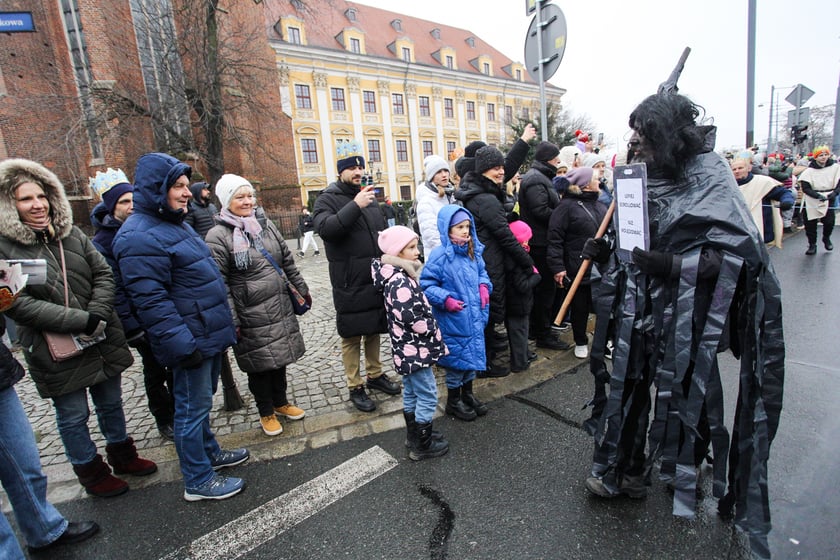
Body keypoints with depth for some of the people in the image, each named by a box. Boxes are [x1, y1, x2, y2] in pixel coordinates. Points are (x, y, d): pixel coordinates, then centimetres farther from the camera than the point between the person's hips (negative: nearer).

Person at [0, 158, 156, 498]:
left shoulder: (72, 235, 2)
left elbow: (104, 274, 0)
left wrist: (98, 314, -16)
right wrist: (82, 321, -23)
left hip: (103, 340, 4)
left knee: (111, 404, 20)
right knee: (73, 418, 12)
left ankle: (122, 456, 41)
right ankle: (91, 473, 34)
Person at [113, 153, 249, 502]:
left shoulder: (175, 223, 14)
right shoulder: (139, 237, -18)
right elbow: (150, 300, -23)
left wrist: (226, 324, 21)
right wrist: (182, 343, -24)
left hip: (209, 334, 10)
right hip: (191, 339, -10)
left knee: (201, 401, 23)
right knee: (192, 406, 4)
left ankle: (208, 452, 41)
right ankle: (198, 482, 20)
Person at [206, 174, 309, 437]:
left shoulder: (266, 225, 8)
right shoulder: (218, 236, -10)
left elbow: (288, 262, 14)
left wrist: (302, 290, 15)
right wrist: (232, 321, -17)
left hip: (280, 309, 6)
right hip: (251, 317, -5)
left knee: (280, 358, 18)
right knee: (259, 365, 9)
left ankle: (281, 402, 39)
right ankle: (266, 412, 30)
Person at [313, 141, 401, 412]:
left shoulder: (369, 197, 14)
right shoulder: (328, 199, -5)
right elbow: (325, 228, -26)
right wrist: (355, 205, -30)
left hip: (377, 279, 6)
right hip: (350, 284, -6)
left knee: (374, 329, 18)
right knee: (352, 336, 5)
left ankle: (375, 374, 36)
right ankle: (355, 387, 20)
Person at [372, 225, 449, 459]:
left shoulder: (399, 276, 6)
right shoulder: (400, 283, -25)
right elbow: (414, 319, -27)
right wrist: (434, 333, -11)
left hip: (405, 349, 10)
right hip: (415, 350, -10)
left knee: (411, 392, 22)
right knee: (427, 396, 5)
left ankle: (415, 434, 39)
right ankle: (422, 446, 20)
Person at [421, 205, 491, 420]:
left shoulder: (473, 252, 2)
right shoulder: (439, 256, -18)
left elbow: (482, 272, 18)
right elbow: (426, 284, -15)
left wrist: (484, 286, -1)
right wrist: (445, 299, -26)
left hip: (474, 317, 7)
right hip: (453, 320, -7)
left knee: (473, 354, 19)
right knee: (457, 358, 8)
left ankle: (468, 394, 42)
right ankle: (453, 402, 30)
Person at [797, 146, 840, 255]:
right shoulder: (809, 171, -6)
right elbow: (805, 188, -11)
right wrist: (818, 195, -23)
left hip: (829, 200, 1)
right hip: (812, 202, -1)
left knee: (829, 222, -4)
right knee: (810, 224, 0)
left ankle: (826, 238, 27)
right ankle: (812, 245, 15)